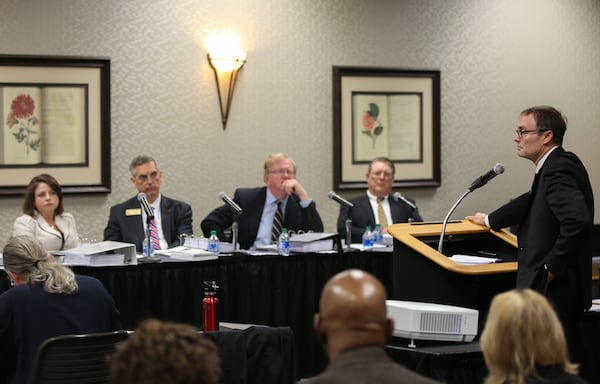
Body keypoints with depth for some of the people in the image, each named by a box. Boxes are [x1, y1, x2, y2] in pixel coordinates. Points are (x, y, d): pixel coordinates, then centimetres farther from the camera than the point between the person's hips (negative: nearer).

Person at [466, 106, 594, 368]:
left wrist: (551, 268, -22)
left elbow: (578, 220, -31)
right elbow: (532, 202, 31)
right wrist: (490, 220, 42)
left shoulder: (558, 170, -17)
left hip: (555, 290, -10)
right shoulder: (559, 165, 13)